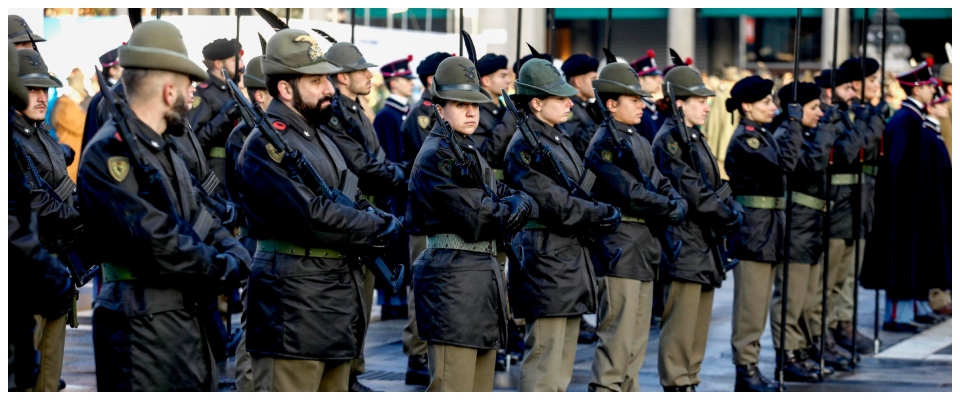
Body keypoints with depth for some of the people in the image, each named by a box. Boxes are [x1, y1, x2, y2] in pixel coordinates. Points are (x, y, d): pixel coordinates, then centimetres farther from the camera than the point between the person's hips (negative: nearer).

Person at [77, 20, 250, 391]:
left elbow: (199, 220, 18)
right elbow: (154, 241, -23)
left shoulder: (163, 149, 18)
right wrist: (220, 268, -10)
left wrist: (234, 256, -3)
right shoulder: (110, 152, -15)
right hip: (141, 328, -10)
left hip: (189, 316, 10)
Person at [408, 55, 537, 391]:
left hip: (482, 274, 10)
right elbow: (480, 219, -18)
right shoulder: (437, 156, -12)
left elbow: (502, 195, 12)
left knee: (480, 388, 12)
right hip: (452, 280, -10)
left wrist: (518, 203, -11)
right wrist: (517, 209, -1)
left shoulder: (470, 152, 19)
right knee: (452, 389, -11)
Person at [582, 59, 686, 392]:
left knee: (637, 338, 13)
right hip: (619, 251, -9)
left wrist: (678, 205, -6)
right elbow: (630, 194, -19)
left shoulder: (640, 143, 18)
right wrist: (669, 209, -9)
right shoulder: (604, 143, -11)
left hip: (644, 251, 9)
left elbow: (662, 185, 15)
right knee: (617, 337, -9)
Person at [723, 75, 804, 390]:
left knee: (759, 305, 15)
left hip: (769, 230, 9)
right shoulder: (743, 139, -14)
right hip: (752, 230, -9)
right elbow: (784, 163, -25)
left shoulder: (763, 136, 16)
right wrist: (794, 125, -20)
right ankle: (745, 370, -2)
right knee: (750, 305, -5)